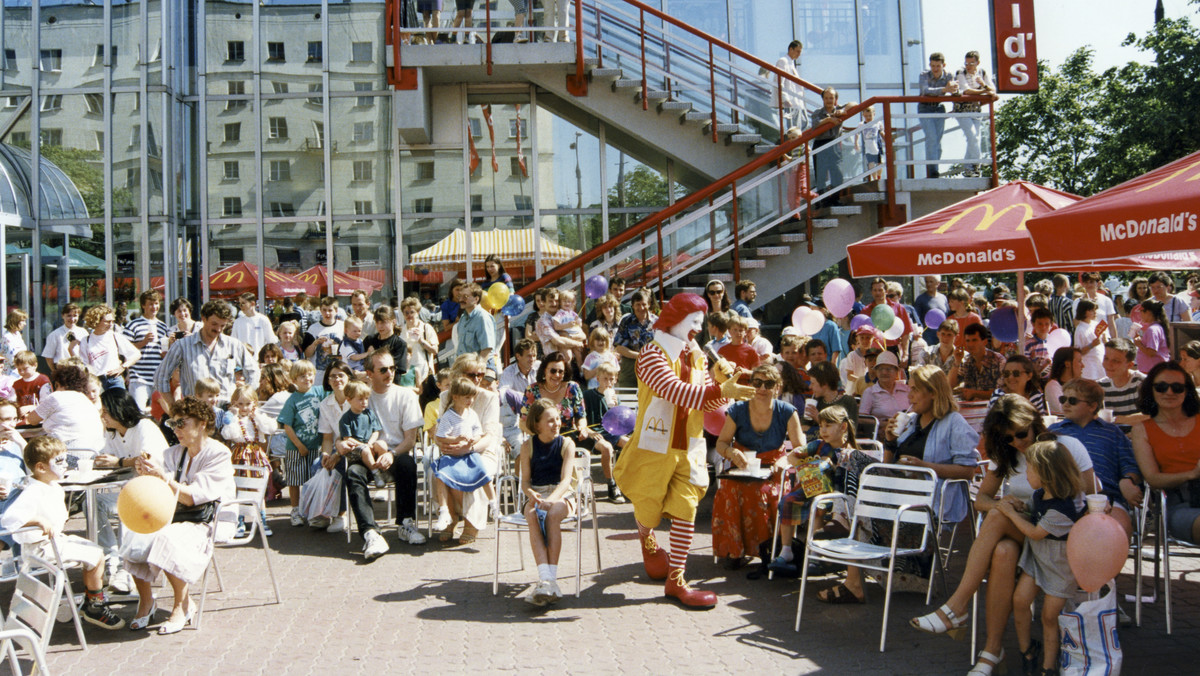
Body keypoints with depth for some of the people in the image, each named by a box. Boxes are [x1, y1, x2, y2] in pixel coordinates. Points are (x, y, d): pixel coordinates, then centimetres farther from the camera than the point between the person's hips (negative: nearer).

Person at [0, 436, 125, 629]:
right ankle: (95, 608, 2)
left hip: (56, 537, 10)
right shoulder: (33, 493, -26)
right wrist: (39, 521, -44)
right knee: (96, 557, -13)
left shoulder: (52, 486, 6)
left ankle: (89, 600, 25)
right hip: (42, 546, -10)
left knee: (96, 550, 15)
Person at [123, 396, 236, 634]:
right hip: (175, 516, 6)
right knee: (136, 538, -21)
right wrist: (147, 474, -16)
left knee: (166, 539, -31)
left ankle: (183, 605, -13)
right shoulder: (174, 453, 12)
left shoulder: (219, 454, -6)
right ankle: (145, 601, -1)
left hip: (206, 523, -6)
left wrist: (162, 477, -23)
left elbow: (192, 497, -14)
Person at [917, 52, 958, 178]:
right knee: (931, 138, -16)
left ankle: (935, 169, 15)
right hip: (925, 108, -4)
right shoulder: (924, 76, -17)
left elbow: (955, 92, -18)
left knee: (938, 139, 5)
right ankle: (932, 170, -18)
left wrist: (953, 89, -43)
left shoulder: (948, 76, -8)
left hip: (939, 108, 4)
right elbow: (925, 90, -36)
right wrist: (945, 89, -47)